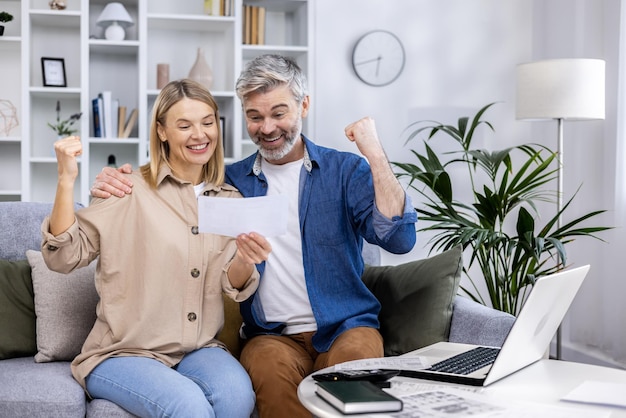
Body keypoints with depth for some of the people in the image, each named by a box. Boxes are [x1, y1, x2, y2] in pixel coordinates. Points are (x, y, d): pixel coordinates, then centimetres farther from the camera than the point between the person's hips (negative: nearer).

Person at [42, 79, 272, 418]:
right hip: (123, 353, -3)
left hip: (199, 349, 4)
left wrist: (245, 260, -19)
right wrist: (67, 179, -18)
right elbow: (64, 258, -7)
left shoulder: (231, 200, 9)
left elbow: (233, 286, 4)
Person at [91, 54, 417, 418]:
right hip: (272, 334, 1)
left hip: (344, 327, -1)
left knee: (355, 357, -35)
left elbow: (399, 239, -9)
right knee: (270, 366, -33)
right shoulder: (229, 181, 9)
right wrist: (117, 187, -7)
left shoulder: (345, 170, 3)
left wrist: (375, 154, -16)